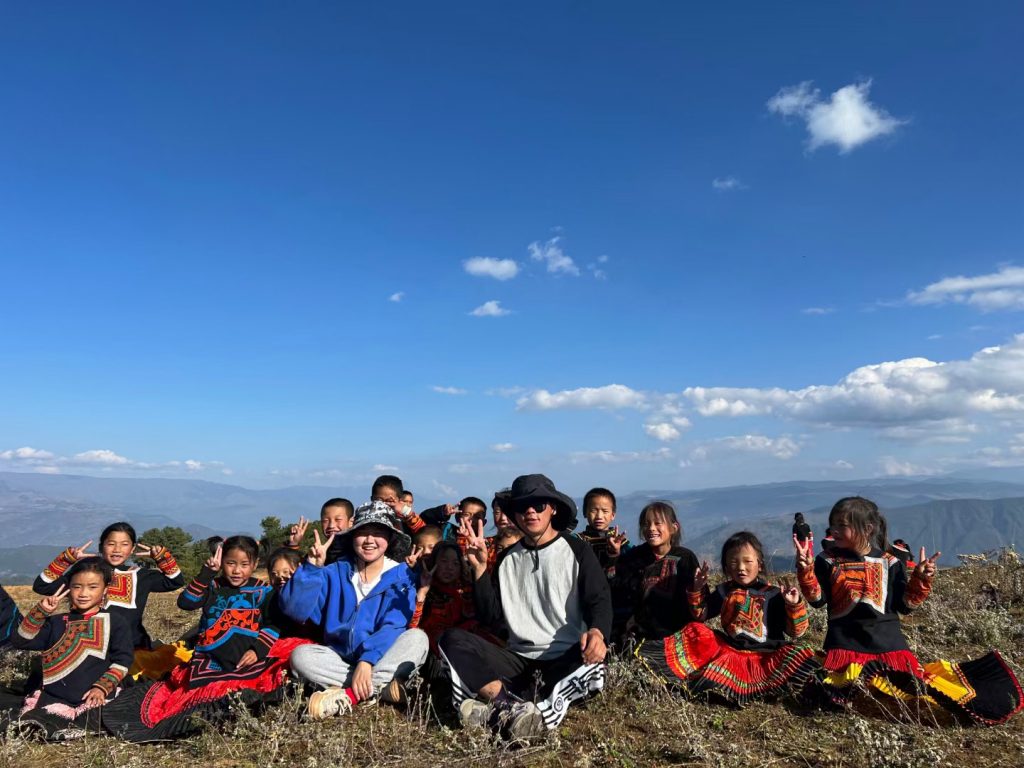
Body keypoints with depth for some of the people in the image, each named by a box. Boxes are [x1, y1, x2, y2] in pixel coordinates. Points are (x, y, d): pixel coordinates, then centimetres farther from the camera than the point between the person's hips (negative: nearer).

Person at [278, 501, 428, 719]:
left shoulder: (401, 575, -3)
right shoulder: (336, 572, 3)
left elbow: (393, 627, -16)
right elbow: (295, 610, -7)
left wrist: (367, 661, -31)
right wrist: (312, 568, -17)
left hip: (382, 659, -2)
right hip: (340, 658, 2)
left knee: (417, 637, -28)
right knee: (300, 655, -25)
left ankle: (347, 696, -33)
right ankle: (383, 687, -31)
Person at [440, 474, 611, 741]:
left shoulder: (577, 551, 2)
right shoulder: (507, 558, 12)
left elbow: (599, 601, -7)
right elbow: (491, 619, 6)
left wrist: (597, 632, -30)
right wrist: (480, 568, -6)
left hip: (565, 660, -3)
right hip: (518, 659, 3)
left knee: (593, 668, -37)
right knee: (452, 640, -19)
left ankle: (500, 710, -39)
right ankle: (515, 708, -36)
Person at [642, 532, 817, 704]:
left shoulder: (773, 595, -2)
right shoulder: (724, 591, 9)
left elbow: (796, 632, -4)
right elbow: (701, 615, 18)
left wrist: (794, 605, -20)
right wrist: (698, 589, 4)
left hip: (764, 656, -4)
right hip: (729, 648, 4)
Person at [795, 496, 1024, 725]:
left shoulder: (889, 563, 2)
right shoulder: (828, 561, 0)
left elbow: (905, 605, 4)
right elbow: (818, 600, -6)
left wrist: (920, 579, -10)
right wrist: (805, 568, -21)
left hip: (887, 642, 1)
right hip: (846, 644, -1)